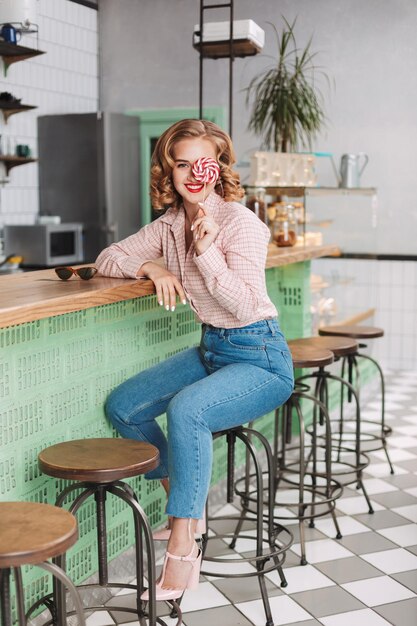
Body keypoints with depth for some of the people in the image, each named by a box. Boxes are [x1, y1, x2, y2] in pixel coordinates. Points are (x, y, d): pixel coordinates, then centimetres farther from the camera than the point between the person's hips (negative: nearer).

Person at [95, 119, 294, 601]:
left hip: (260, 357, -8)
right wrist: (152, 267, -10)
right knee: (122, 407, -2)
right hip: (211, 348, 8)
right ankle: (185, 503, 15)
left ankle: (183, 549, -24)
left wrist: (206, 252, -29)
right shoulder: (171, 223, 5)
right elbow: (107, 259, 9)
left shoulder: (241, 222, -16)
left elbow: (244, 306, -21)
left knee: (187, 409, -34)